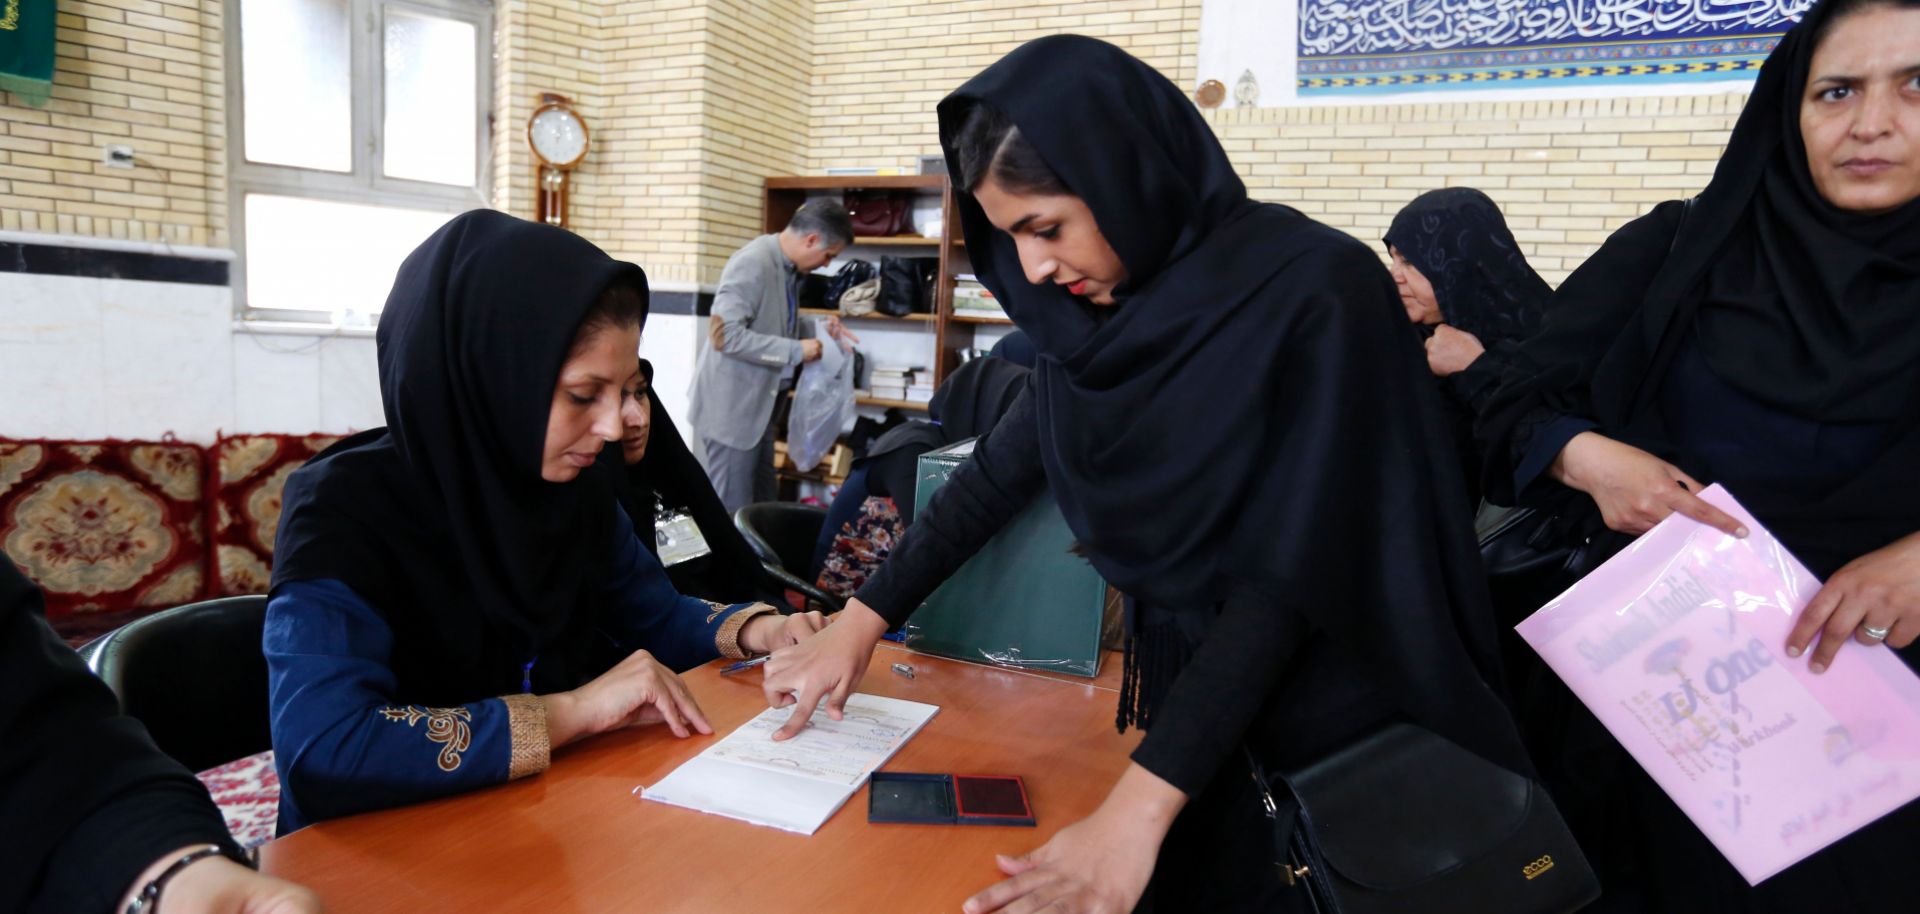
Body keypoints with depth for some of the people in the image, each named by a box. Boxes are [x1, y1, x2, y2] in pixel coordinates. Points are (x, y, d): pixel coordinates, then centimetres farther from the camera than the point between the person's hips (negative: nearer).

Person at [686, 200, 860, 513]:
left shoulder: (787, 267, 7)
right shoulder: (753, 264, -22)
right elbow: (725, 335, -28)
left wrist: (817, 329, 4)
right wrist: (796, 350, -24)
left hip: (759, 405, 9)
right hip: (731, 407, -9)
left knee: (762, 506, 17)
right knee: (732, 512, 0)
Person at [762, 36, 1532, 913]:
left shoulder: (1315, 295, -23)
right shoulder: (1099, 311, -4)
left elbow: (1283, 577, -27)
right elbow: (997, 473, 4)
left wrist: (1138, 808, -32)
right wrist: (859, 622, 0)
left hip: (1344, 741, -5)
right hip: (1181, 698, 5)